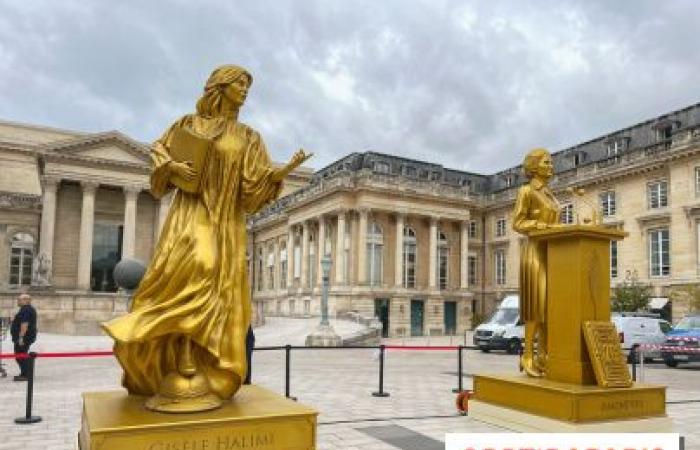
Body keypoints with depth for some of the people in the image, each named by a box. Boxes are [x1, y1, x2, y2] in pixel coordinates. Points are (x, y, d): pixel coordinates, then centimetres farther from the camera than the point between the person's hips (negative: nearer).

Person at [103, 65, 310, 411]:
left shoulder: (248, 137, 12)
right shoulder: (189, 123, 12)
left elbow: (256, 184, 3)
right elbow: (158, 150, 17)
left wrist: (286, 169, -15)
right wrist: (172, 165, -6)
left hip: (226, 224, 1)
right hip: (189, 215, -1)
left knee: (213, 291, -9)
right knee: (187, 278, -21)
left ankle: (201, 379, -7)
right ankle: (180, 372, -19)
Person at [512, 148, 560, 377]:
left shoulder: (549, 194, 22)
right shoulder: (526, 190, -2)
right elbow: (518, 224, -10)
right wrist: (547, 227, -18)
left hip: (551, 253, 8)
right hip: (535, 252, -8)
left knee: (550, 304, 2)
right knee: (537, 304, -12)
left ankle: (542, 357, 5)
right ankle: (527, 356, -6)